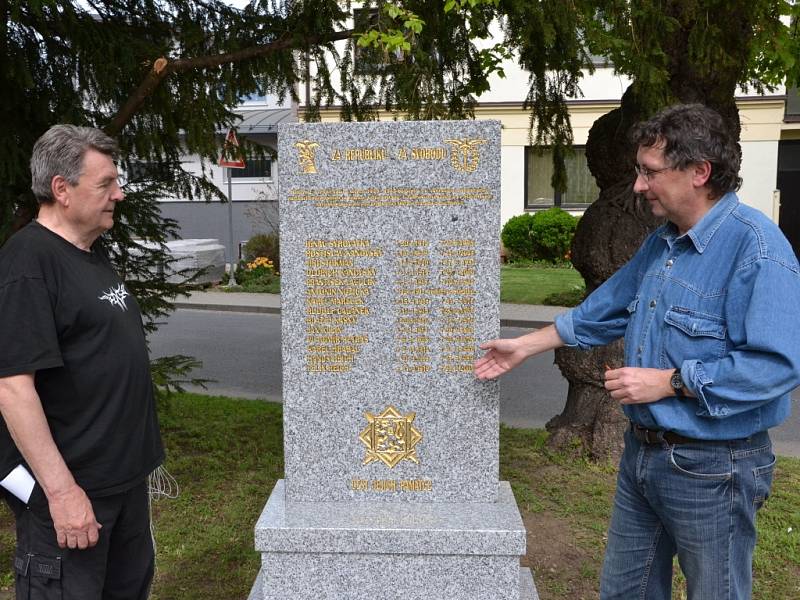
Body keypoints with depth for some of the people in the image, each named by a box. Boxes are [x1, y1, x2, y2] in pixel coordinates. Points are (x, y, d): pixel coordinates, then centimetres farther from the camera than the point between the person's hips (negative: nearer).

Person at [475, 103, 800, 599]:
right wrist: (525, 346, 18)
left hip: (710, 467, -8)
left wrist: (668, 382, -23)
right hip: (642, 452, 8)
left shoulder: (755, 245, -20)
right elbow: (605, 311, 18)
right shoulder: (662, 243, 8)